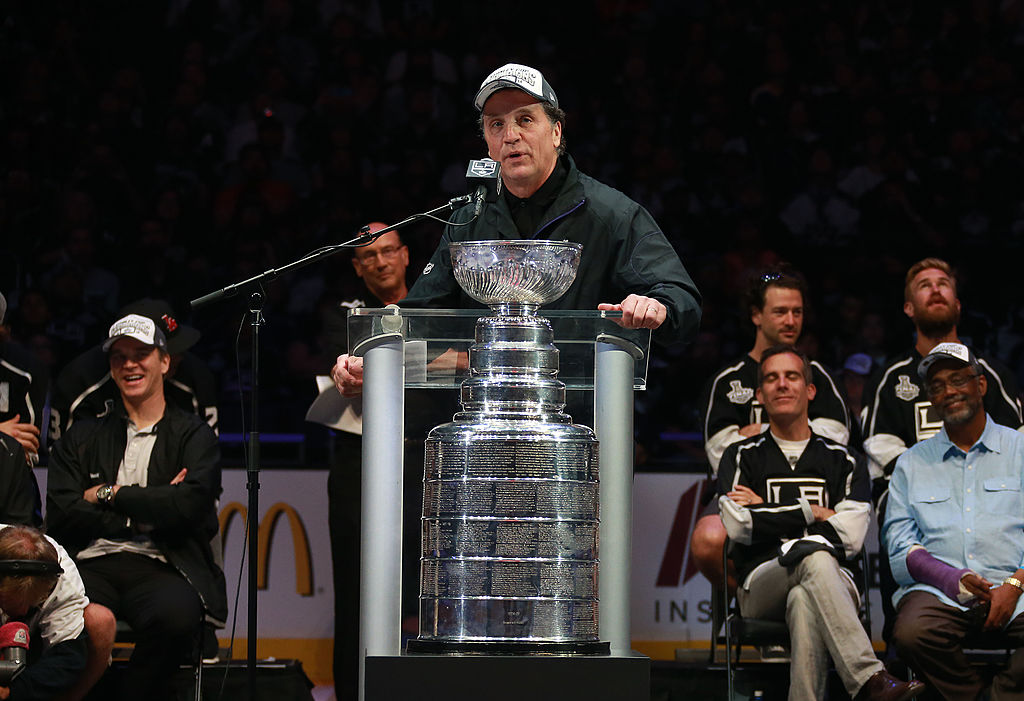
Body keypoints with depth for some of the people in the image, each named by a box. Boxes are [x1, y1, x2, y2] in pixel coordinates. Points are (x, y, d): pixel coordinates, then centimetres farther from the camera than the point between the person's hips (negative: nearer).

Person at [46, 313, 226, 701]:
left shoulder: (193, 435, 16)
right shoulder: (83, 436, 22)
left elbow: (189, 506, -3)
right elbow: (59, 515, 6)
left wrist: (110, 495, 2)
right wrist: (146, 512, 0)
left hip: (158, 567, -1)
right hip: (91, 565, 1)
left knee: (176, 613, -39)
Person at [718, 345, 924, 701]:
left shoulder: (842, 461, 19)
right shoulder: (742, 457, 18)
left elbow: (850, 537, 2)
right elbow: (739, 527, -1)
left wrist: (769, 514, 3)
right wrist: (812, 513, 2)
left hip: (834, 581, 1)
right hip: (762, 587, -1)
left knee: (805, 601, -39)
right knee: (813, 553, -37)